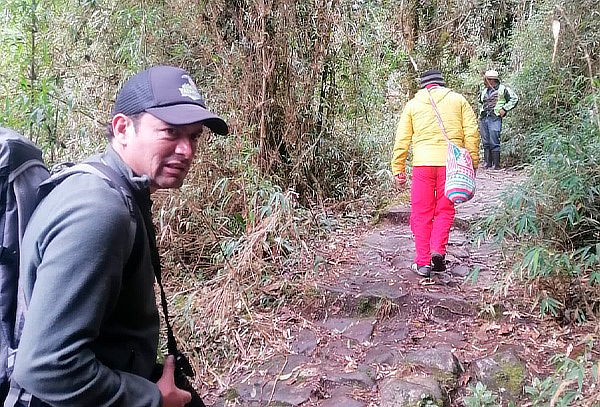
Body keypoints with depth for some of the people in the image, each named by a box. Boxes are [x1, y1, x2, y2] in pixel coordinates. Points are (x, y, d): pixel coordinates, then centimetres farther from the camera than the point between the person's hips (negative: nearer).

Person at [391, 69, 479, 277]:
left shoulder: (413, 104, 14)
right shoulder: (458, 100, 13)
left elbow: (402, 140, 9)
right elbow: (472, 133, 6)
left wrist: (398, 170, 12)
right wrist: (473, 164, 10)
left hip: (422, 163, 0)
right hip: (451, 162, 0)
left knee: (421, 213, 7)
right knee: (445, 210, 13)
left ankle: (423, 262, 8)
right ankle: (438, 250, -4)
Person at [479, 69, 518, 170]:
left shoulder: (503, 89, 1)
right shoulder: (484, 91, 19)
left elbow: (514, 99, -1)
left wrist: (504, 109, -7)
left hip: (495, 119, -6)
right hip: (483, 118, 6)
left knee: (494, 142, -9)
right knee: (486, 142, 6)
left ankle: (496, 164, -5)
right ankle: (487, 163, 11)